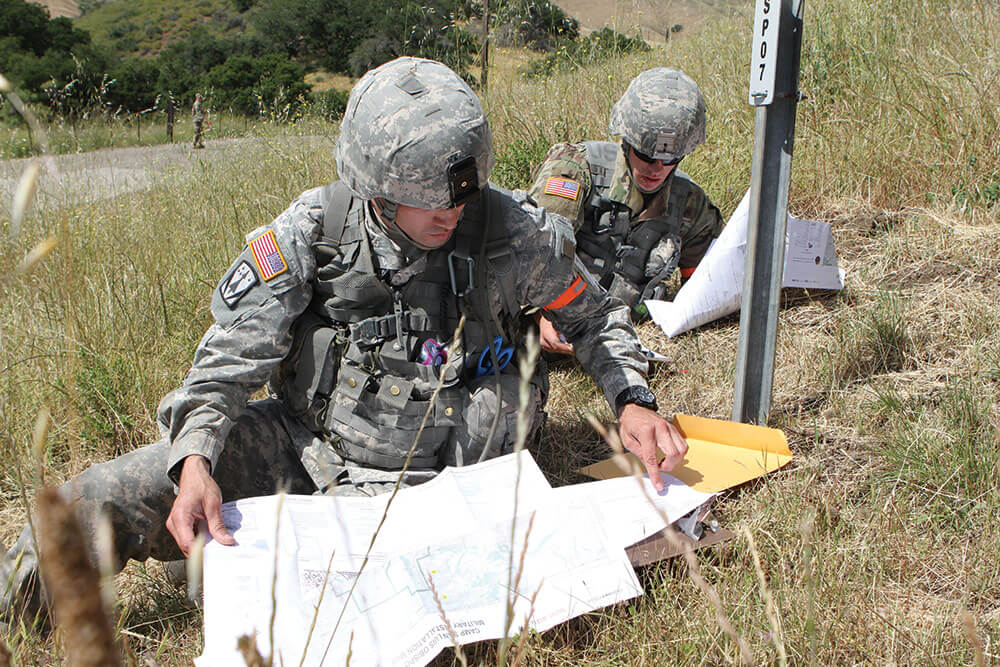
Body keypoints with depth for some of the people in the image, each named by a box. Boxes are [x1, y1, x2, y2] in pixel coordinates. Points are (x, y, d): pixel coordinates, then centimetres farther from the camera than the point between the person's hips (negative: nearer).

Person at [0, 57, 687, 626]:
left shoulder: (515, 236, -15)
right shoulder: (313, 229, -14)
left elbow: (593, 316, 5)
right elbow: (231, 356, -8)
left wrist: (633, 398, -11)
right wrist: (194, 459, -24)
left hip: (434, 480, -1)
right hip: (303, 443, 1)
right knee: (100, 502, -11)